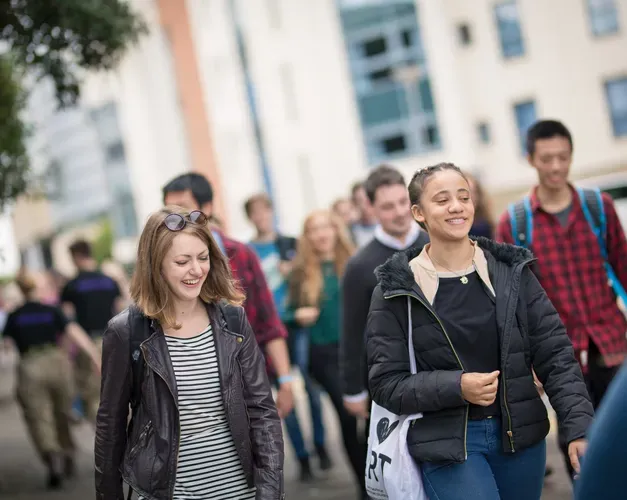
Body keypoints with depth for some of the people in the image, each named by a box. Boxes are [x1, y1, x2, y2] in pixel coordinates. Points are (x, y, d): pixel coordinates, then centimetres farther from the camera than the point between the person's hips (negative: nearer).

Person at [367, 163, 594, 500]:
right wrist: (456, 386, -21)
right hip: (447, 444, -3)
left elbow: (555, 355, -1)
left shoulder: (512, 271, 1)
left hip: (520, 434, 3)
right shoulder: (396, 291, -5)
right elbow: (386, 384, -6)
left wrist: (579, 429, -13)